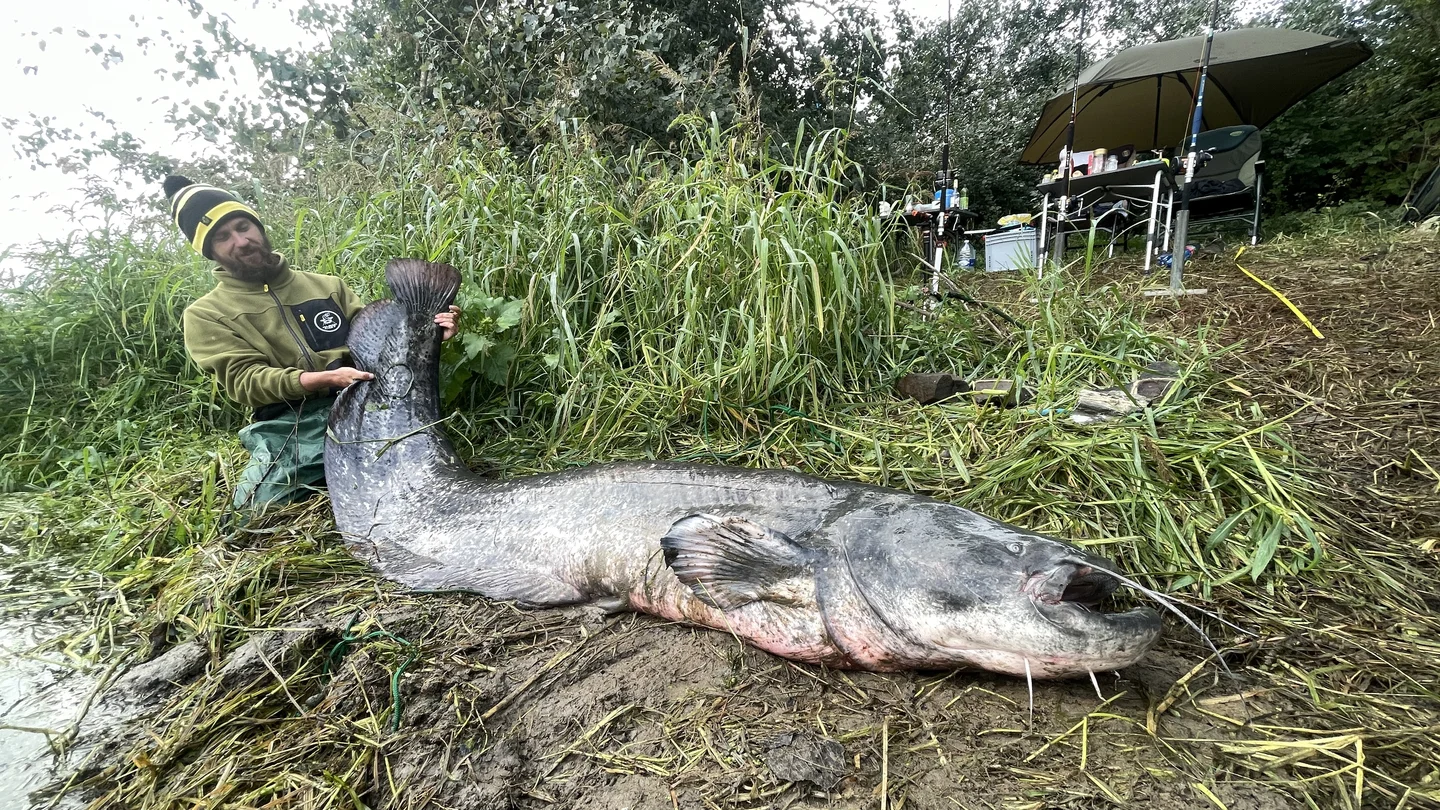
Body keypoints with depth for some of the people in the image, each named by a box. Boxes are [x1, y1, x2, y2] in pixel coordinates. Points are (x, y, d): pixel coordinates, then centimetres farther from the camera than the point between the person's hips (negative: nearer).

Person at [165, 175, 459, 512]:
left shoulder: (326, 285, 22)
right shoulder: (204, 315, 13)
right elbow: (245, 380, -1)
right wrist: (326, 378, -18)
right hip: (289, 429, -2)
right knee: (261, 509, -27)